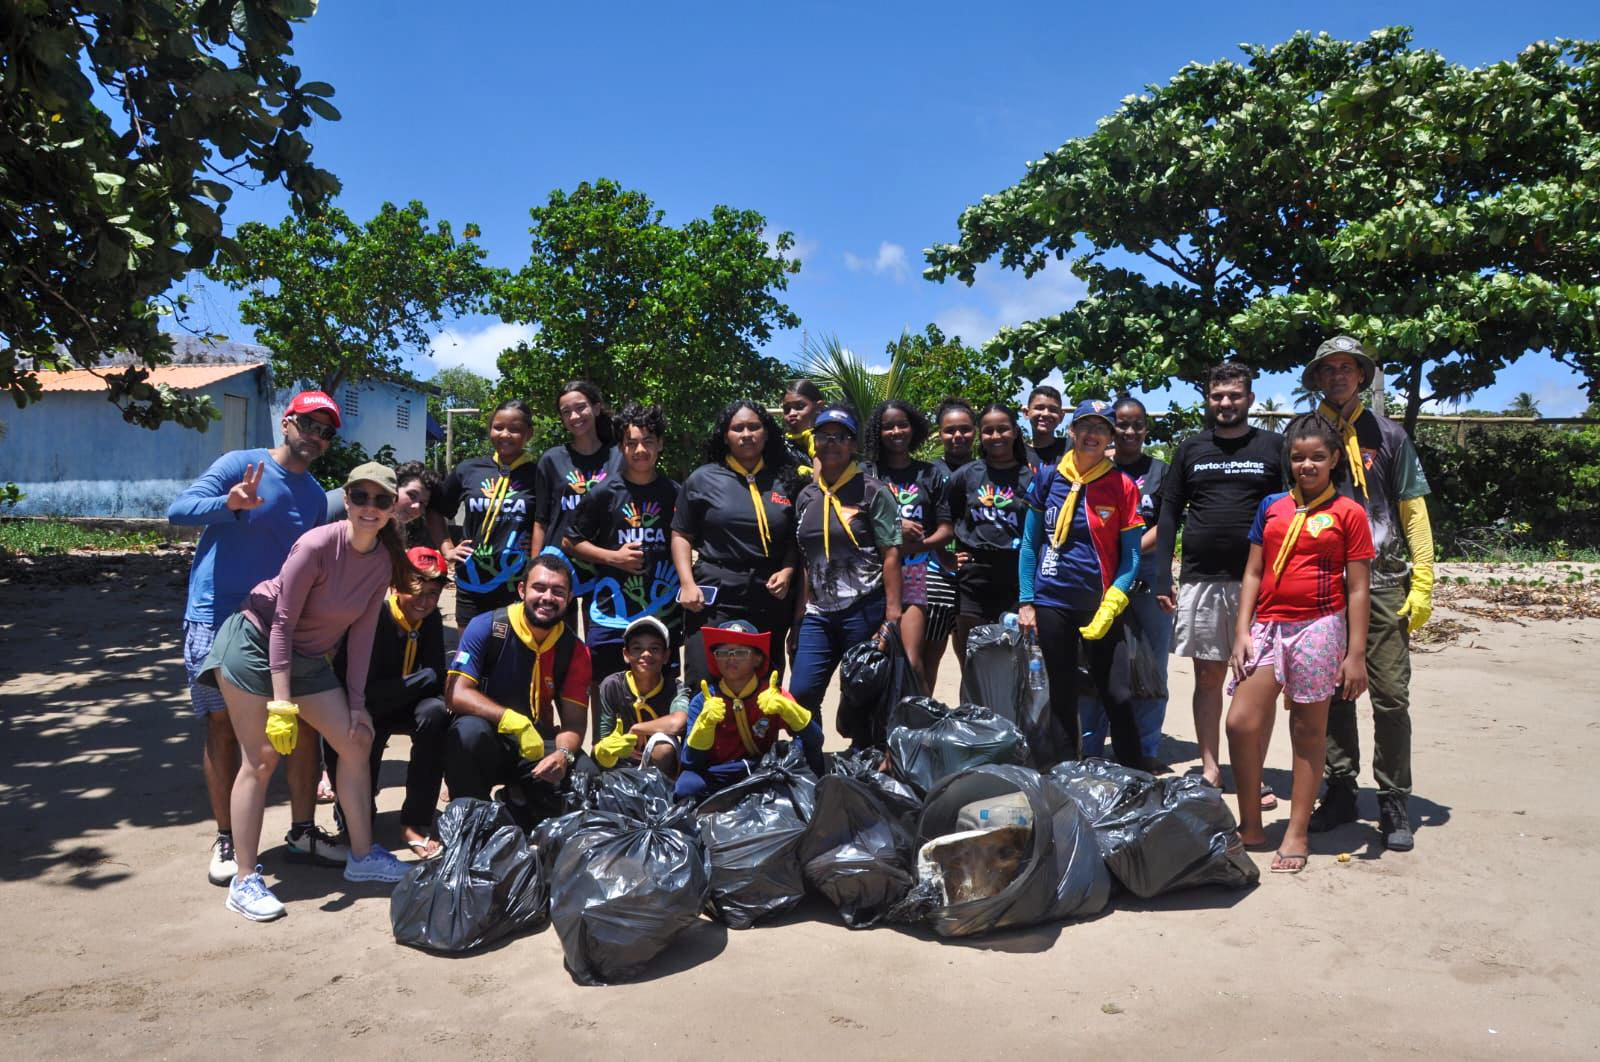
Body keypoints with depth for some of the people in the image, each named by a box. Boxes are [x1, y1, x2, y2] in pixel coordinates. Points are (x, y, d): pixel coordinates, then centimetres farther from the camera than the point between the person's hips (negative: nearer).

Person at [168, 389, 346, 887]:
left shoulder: (315, 497, 10)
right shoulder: (240, 464, -7)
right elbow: (178, 510, -20)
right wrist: (229, 504, -39)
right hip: (216, 618, -5)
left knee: (302, 723, 1)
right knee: (223, 728, 2)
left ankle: (303, 831, 13)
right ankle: (226, 839, 15)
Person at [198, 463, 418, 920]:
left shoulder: (382, 562, -6)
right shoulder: (317, 545, -25)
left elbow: (361, 634, 0)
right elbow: (282, 623, -23)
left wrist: (357, 704, -1)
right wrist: (282, 702, -24)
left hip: (308, 658, 7)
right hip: (254, 643, -7)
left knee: (356, 742, 4)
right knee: (260, 759, -8)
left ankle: (362, 856, 17)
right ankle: (245, 881, 3)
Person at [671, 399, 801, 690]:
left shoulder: (786, 481, 10)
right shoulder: (702, 479, 4)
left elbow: (795, 539, 14)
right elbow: (681, 535, 5)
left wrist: (787, 571, -3)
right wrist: (688, 584, -7)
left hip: (770, 598, 3)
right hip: (714, 594, -2)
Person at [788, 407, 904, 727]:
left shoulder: (872, 491, -3)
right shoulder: (806, 496, 13)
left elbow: (890, 554, -8)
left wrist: (893, 615, -15)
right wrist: (799, 617, 14)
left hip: (865, 610, -5)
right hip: (818, 613, 5)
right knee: (800, 693, 0)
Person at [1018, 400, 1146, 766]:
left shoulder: (1123, 486, -1)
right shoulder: (1047, 478, 3)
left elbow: (1131, 555, -2)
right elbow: (1029, 544, 7)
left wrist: (1110, 607, -13)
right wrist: (1026, 602, 0)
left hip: (1101, 606, -1)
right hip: (1052, 603, 1)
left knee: (1118, 697, -4)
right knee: (1062, 698, 10)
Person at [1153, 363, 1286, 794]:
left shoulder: (1274, 446, 4)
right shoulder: (1191, 448, 10)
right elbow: (1169, 514, 9)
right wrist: (1162, 578, 2)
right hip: (1200, 581, 2)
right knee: (1208, 677, 7)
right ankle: (1210, 771, 16)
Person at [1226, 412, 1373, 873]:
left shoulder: (1348, 514, 1)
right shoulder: (1271, 507, 11)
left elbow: (1358, 589, -1)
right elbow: (1252, 574, 11)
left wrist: (1356, 654, -5)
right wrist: (1242, 632, 3)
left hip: (1319, 627, -3)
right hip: (1268, 624, 3)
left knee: (1308, 730, 4)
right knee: (1241, 723, -4)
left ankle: (1297, 834, 15)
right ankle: (1250, 825, 13)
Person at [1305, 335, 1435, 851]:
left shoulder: (1387, 434, 6)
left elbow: (1413, 510, 5)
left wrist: (1422, 583, -3)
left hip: (1382, 580, -1)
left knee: (1390, 696, -3)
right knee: (1331, 693, 7)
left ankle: (1394, 804, 7)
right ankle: (1340, 791, 19)